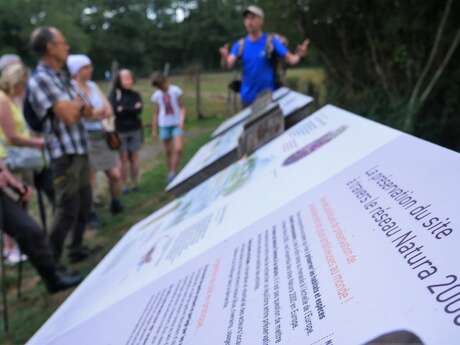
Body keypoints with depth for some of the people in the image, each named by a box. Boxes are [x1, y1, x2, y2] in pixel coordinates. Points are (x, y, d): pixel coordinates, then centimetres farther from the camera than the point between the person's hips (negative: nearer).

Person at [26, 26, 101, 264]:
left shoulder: (62, 78, 14)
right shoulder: (39, 79, -14)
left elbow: (88, 112, 15)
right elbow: (67, 116, -22)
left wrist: (76, 106, -7)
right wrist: (79, 103, -2)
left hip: (80, 151, 9)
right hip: (64, 154, -9)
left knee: (84, 204, 16)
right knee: (67, 209, -6)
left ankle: (77, 249, 31)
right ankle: (51, 261, 7)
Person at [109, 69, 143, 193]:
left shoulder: (135, 94, 7)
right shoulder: (114, 94, -1)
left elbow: (139, 110, -8)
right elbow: (114, 110, -14)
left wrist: (124, 109, -16)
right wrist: (132, 108, -15)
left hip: (135, 130, 2)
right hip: (120, 131, -2)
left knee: (134, 158, 4)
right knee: (124, 159, 0)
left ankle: (135, 184, 12)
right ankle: (125, 186, 7)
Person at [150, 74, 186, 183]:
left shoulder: (176, 91, -2)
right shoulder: (156, 95, 5)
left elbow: (182, 108, 0)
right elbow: (156, 113, 11)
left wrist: (181, 121, -14)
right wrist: (154, 129, 10)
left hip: (176, 124, -2)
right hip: (164, 125, 2)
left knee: (178, 149, -15)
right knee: (168, 151, 5)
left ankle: (173, 173, -4)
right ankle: (170, 174, 16)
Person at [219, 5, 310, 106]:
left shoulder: (272, 41, -3)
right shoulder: (240, 45, 4)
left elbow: (291, 59, -9)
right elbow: (228, 65, -9)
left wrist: (299, 55, -32)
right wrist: (224, 57, -32)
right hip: (248, 97, 3)